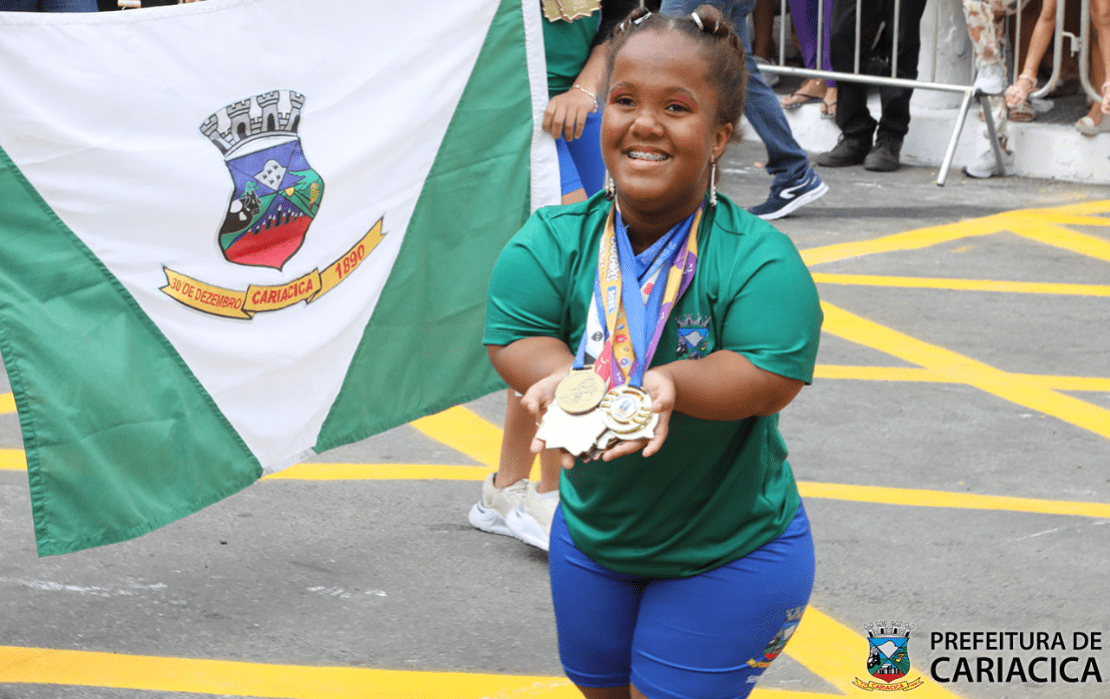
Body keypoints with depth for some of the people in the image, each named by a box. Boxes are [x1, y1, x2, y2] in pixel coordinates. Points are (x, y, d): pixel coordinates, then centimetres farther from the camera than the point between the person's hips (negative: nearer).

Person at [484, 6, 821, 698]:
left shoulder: (759, 258, -22)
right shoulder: (555, 240, -12)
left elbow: (772, 375, -28)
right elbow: (513, 335, -17)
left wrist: (670, 383, -45)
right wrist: (563, 379, -39)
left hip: (730, 558, -4)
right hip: (591, 534, 5)